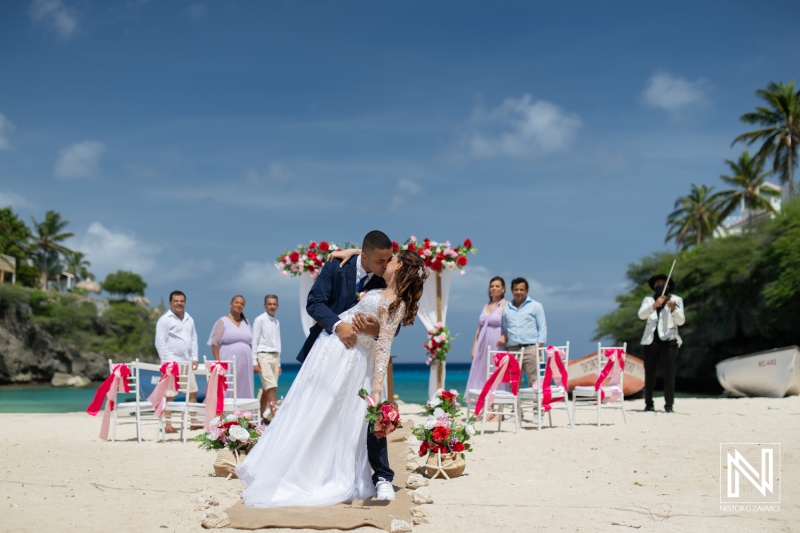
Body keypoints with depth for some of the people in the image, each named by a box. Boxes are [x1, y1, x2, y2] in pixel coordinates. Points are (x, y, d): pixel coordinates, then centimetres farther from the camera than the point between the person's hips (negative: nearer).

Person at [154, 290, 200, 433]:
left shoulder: (189, 319, 16)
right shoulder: (164, 320, -5)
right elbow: (160, 342, -9)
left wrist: (194, 358, 9)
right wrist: (166, 360, -15)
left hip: (186, 362, 7)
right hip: (171, 361, -7)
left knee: (193, 392, 9)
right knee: (169, 394, -7)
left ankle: (193, 422, 16)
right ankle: (167, 424, -3)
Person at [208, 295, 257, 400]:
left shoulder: (246, 323, 16)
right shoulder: (223, 321, 2)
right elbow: (215, 344, -3)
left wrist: (254, 363, 10)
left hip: (245, 363, 5)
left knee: (244, 393, 2)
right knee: (227, 392, -8)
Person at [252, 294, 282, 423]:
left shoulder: (277, 322, 15)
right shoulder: (260, 320, -2)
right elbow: (254, 341, -4)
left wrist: (279, 363, 15)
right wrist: (255, 361, -8)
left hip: (275, 357, 6)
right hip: (264, 356, -6)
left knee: (266, 389, 7)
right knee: (271, 387, -14)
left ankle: (263, 416, 12)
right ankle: (275, 416, -18)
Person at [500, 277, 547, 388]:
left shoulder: (535, 306, 7)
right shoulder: (507, 309, 17)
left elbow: (542, 328, 3)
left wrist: (538, 348, -7)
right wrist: (503, 337, 0)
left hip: (530, 348, -4)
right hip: (512, 349, 4)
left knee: (533, 382, -9)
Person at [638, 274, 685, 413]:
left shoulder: (676, 300, 11)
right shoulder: (648, 300, 14)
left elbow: (681, 321, 0)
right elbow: (641, 315, -5)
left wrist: (673, 309, -19)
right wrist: (654, 305, -22)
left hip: (669, 340, -2)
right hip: (651, 340, 2)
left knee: (669, 373, -8)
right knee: (649, 373, 0)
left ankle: (669, 405, -6)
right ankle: (649, 404, 8)